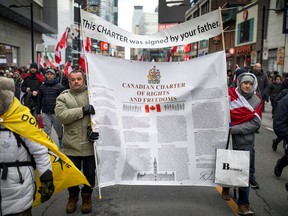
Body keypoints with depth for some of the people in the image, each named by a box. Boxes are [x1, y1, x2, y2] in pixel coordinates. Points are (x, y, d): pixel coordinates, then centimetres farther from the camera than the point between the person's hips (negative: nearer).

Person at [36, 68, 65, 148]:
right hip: (45, 113, 3)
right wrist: (38, 112, 11)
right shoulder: (42, 87, 10)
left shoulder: (59, 86, -3)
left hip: (56, 112, -3)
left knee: (59, 129, 10)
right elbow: (39, 100, 13)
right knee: (47, 130, 5)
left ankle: (61, 140, 34)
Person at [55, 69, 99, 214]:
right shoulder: (63, 97, 2)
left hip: (90, 143, 0)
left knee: (90, 173, 13)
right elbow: (61, 115, -14)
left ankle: (87, 196, 36)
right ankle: (73, 196, 38)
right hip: (71, 144, 0)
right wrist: (83, 110, -22)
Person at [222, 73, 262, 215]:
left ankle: (243, 204, 10)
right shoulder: (229, 94, -4)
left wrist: (234, 129, -19)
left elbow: (255, 123, -9)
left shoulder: (257, 101, 0)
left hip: (245, 142, 0)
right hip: (226, 139, 0)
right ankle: (226, 188, 44)